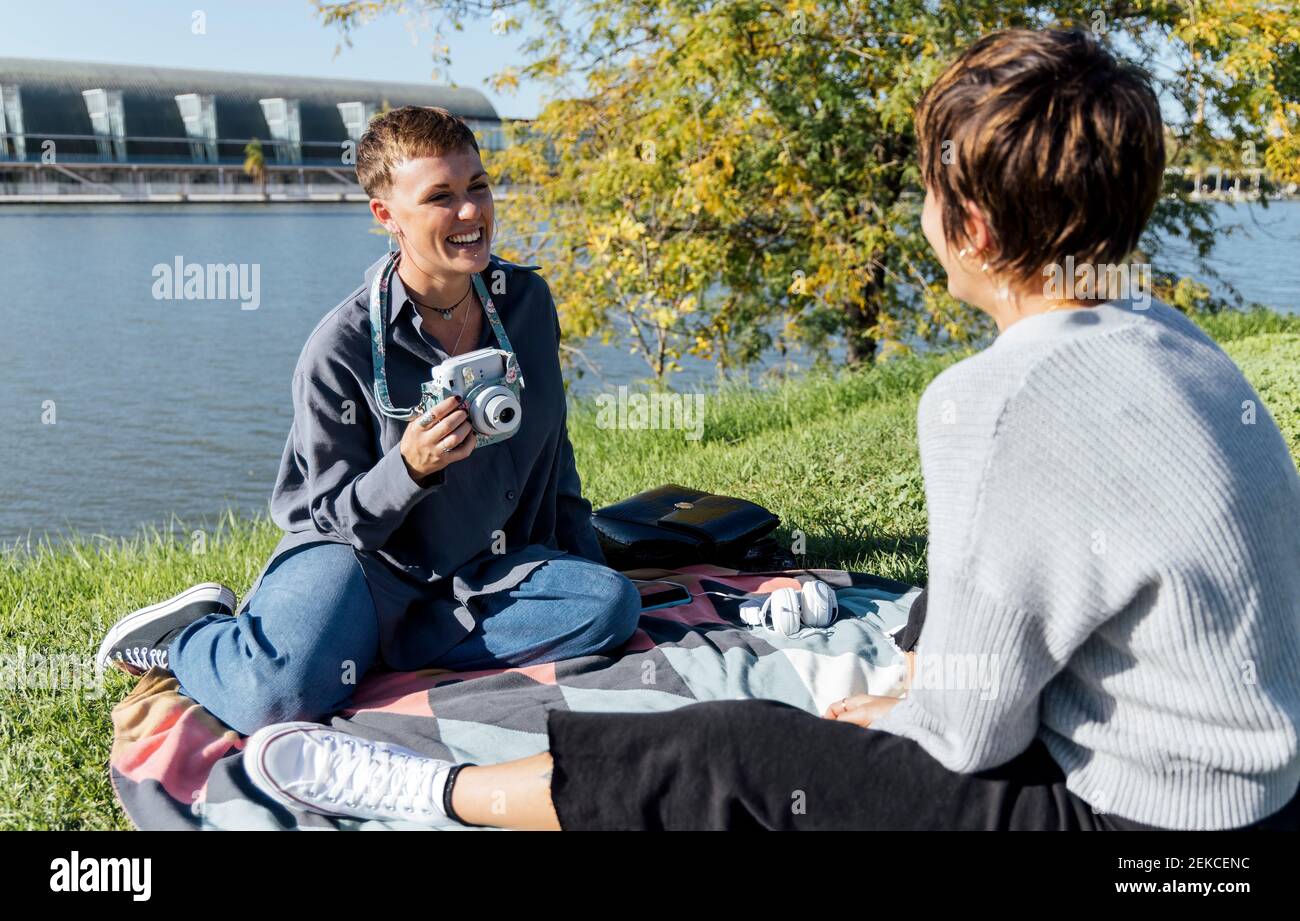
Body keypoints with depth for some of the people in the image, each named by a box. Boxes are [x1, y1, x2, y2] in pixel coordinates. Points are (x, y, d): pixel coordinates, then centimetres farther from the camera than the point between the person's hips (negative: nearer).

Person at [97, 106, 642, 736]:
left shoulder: (527, 299, 0)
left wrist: (582, 561, 12)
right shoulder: (342, 347, -17)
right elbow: (331, 517, -11)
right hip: (360, 555, -5)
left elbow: (551, 448, 15)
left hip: (481, 564, 5)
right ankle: (191, 630, 5)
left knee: (610, 603, -22)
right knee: (281, 696, -32)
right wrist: (409, 470, -31)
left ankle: (387, 645, -12)